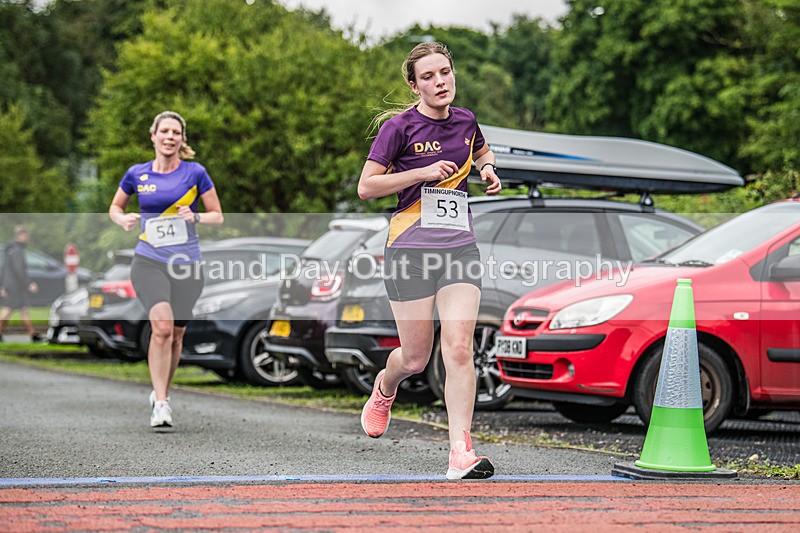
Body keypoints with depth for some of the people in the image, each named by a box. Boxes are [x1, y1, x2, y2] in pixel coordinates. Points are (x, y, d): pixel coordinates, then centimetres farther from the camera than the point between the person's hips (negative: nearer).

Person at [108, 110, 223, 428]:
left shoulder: (195, 173, 1)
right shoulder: (137, 174, 4)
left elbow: (217, 216, 7)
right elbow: (115, 207, 20)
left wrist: (195, 217, -13)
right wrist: (123, 220, -3)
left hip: (186, 264, 1)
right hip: (148, 262, -1)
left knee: (175, 334, 8)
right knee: (162, 325, -22)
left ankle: (161, 394, 31)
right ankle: (160, 402, -19)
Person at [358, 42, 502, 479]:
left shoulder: (465, 121, 8)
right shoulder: (399, 127, -6)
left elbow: (482, 152, 31)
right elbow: (366, 187, -8)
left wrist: (488, 170, 8)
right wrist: (423, 172, -16)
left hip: (460, 246, 3)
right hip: (411, 249, -3)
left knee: (459, 348, -11)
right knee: (416, 358, 4)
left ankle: (461, 453, -12)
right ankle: (384, 389, 41)